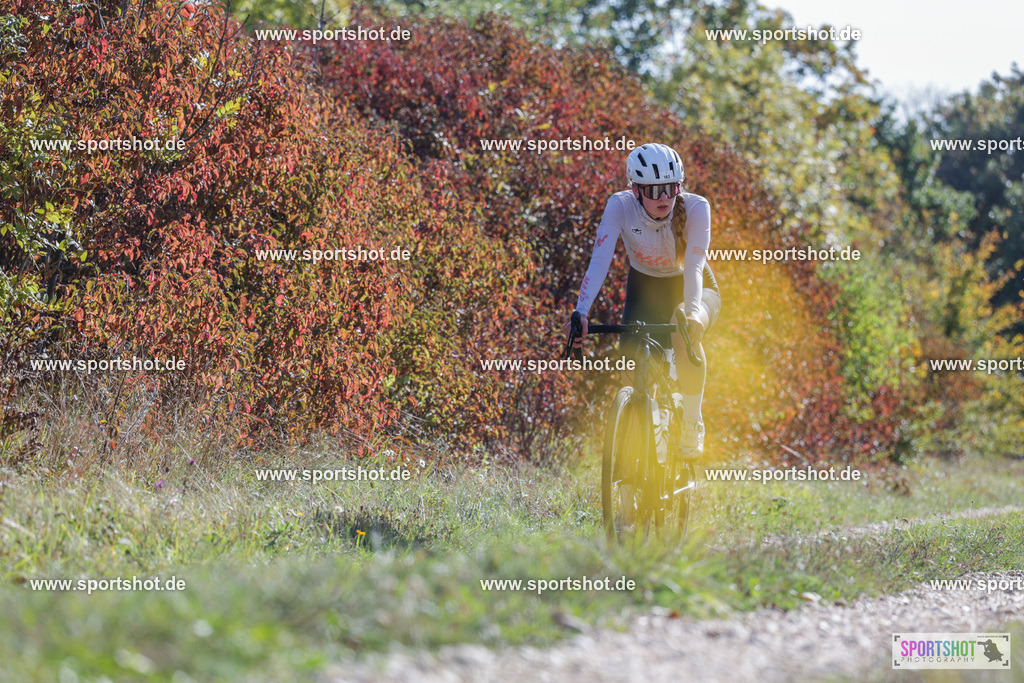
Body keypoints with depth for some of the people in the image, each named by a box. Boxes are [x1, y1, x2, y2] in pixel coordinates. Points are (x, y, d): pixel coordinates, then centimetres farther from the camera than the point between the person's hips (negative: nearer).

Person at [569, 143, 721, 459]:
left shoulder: (696, 207, -28)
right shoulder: (620, 206, -26)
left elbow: (694, 267, -37)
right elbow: (599, 261, -34)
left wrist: (692, 312, -54)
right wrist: (581, 312, -47)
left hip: (694, 288, -2)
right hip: (644, 287, 2)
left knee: (686, 328, -36)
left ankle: (692, 426, -22)